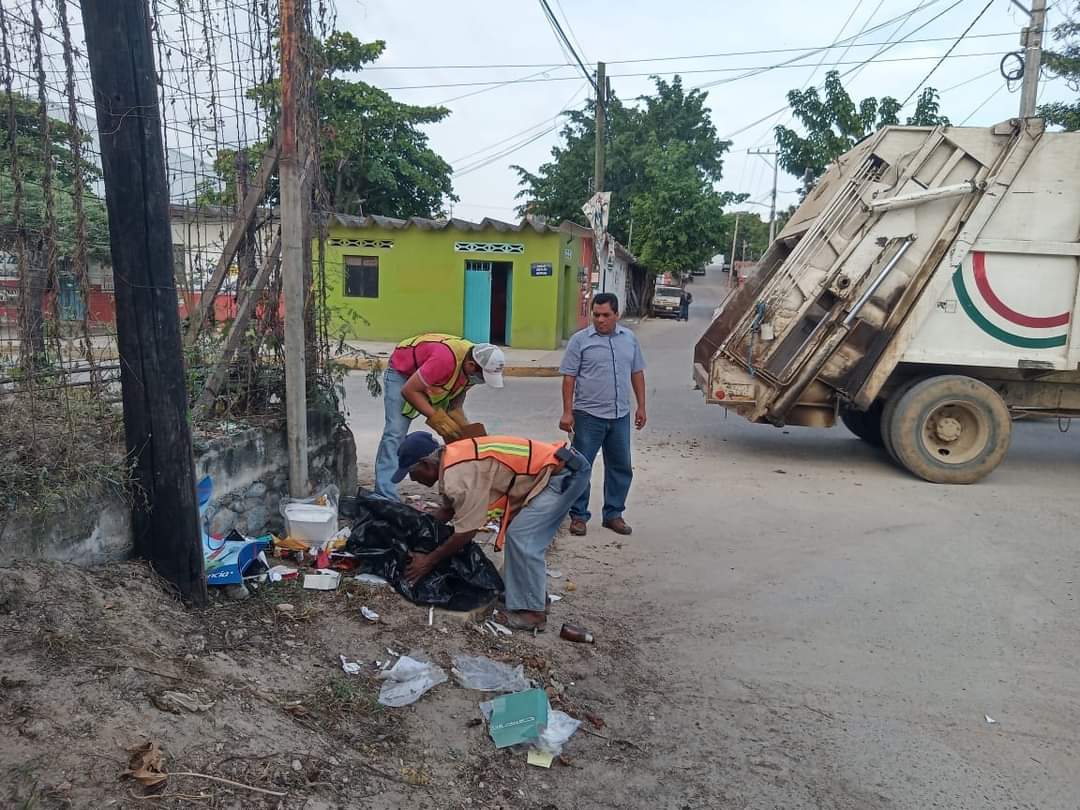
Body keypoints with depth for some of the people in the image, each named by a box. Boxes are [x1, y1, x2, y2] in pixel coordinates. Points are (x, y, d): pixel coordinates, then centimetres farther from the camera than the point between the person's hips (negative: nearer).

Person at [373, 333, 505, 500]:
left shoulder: (474, 366, -18)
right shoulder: (446, 359, -42)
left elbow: (456, 401, -6)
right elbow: (409, 391, -33)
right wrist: (436, 417, -35)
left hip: (435, 382, 7)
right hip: (402, 372, -7)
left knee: (458, 433, -1)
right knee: (395, 432, -19)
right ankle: (385, 497, -18)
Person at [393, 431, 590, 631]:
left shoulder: (459, 475, -22)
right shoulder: (451, 459, 7)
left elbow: (466, 532, -14)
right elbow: (447, 510, 22)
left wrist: (429, 561, -4)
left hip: (566, 472, -10)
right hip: (560, 466, 10)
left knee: (522, 538, -11)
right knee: (523, 538, 14)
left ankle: (532, 612, 0)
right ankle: (536, 596, 26)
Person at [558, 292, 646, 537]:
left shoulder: (629, 338, 8)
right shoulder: (580, 340, -4)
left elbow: (637, 373, 14)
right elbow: (569, 377, -5)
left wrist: (641, 407, 10)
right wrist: (567, 413, -10)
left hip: (620, 416, 4)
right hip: (589, 416, -4)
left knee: (620, 468, 11)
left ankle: (613, 514, 25)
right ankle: (578, 515, 15)